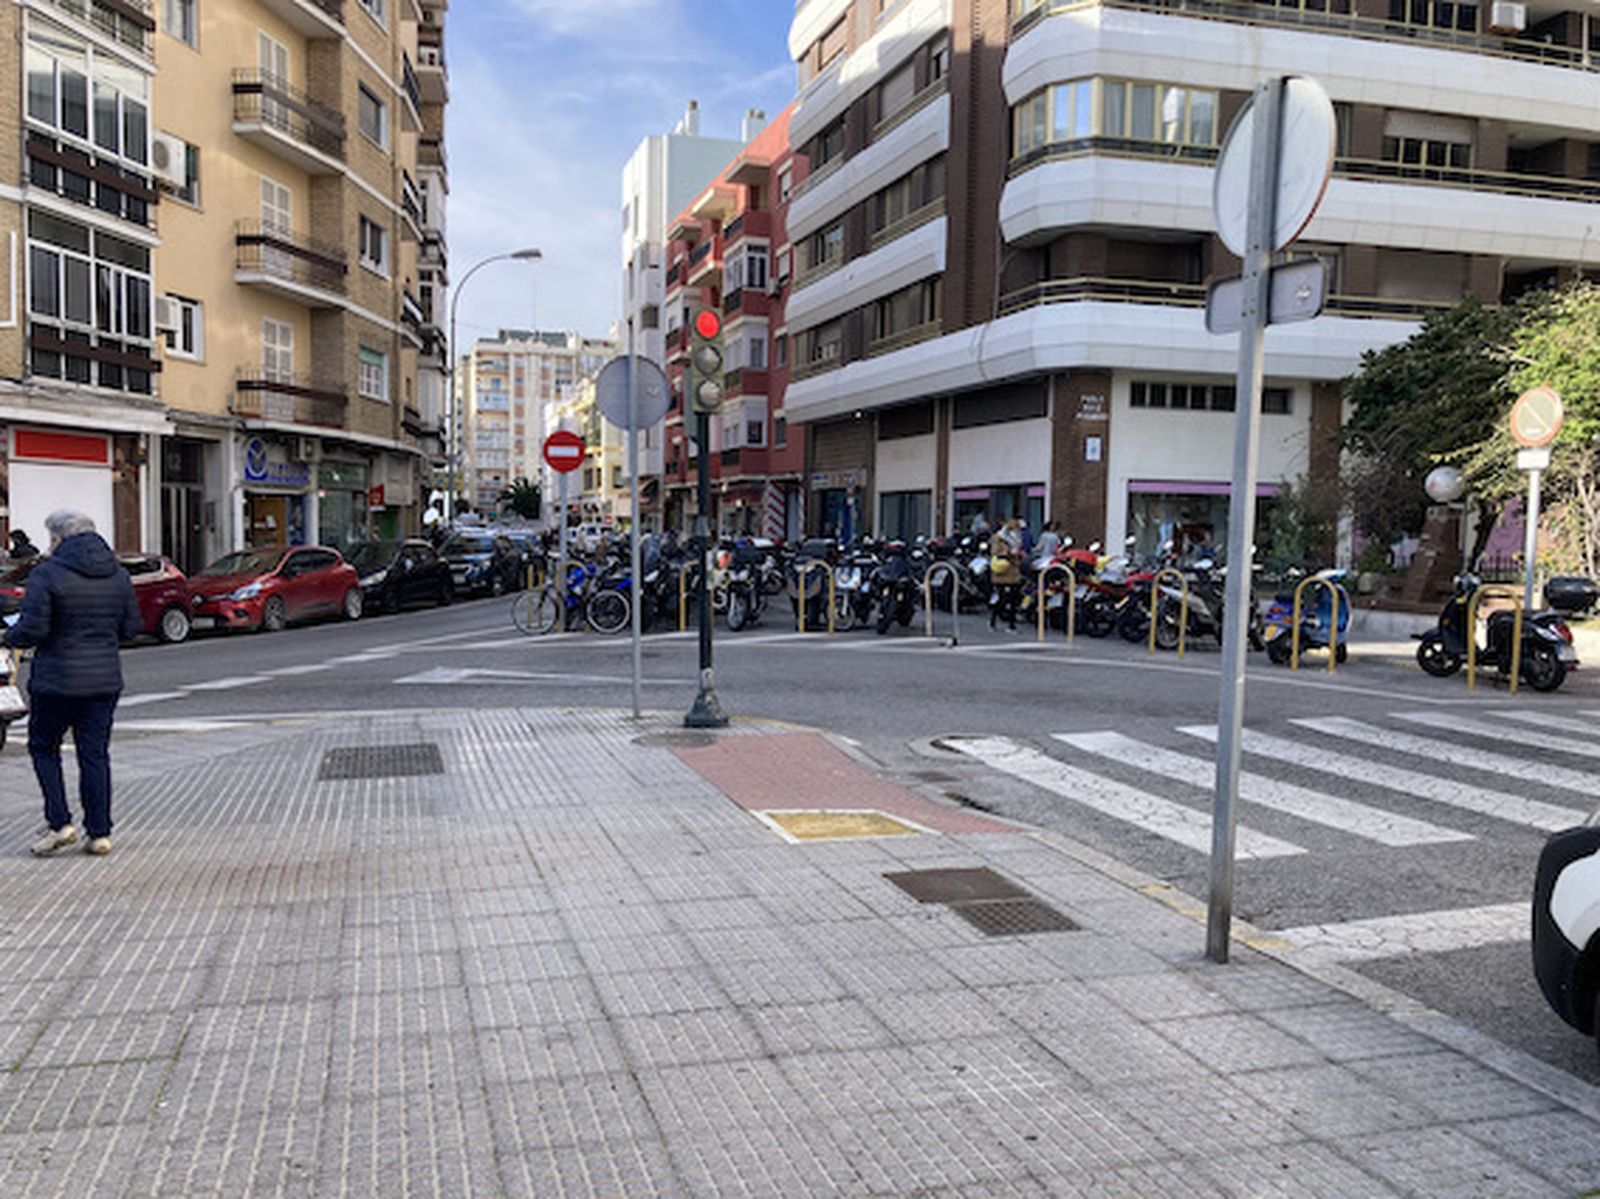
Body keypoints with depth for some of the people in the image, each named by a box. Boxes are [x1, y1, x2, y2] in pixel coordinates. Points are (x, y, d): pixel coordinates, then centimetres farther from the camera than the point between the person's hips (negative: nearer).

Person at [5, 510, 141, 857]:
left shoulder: (47, 573, -11)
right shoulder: (117, 574, 6)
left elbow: (32, 629, -14)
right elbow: (131, 628, 9)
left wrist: (9, 637, 7)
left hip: (58, 680, -4)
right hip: (105, 679, 5)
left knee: (43, 747, 14)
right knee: (95, 754, 9)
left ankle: (60, 823, 6)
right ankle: (99, 834, 10)